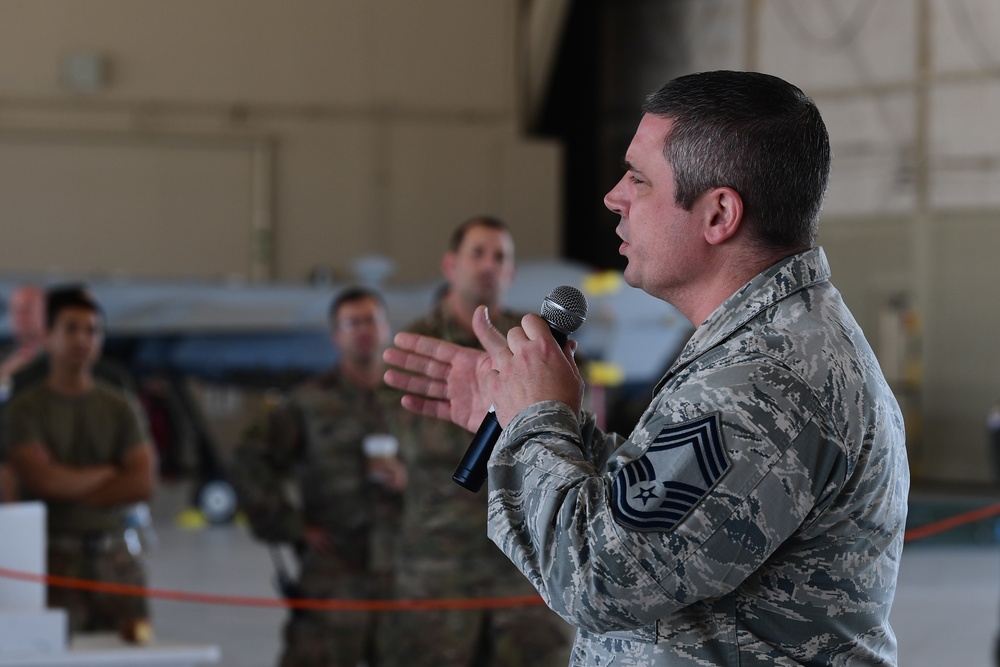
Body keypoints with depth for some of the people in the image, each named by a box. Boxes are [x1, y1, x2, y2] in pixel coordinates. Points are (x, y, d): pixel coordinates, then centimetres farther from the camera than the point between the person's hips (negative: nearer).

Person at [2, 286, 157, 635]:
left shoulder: (120, 408, 11)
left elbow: (143, 484, 0)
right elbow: (42, 479, -10)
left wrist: (70, 488, -6)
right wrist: (110, 473, 0)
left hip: (116, 555, 3)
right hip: (55, 556, -3)